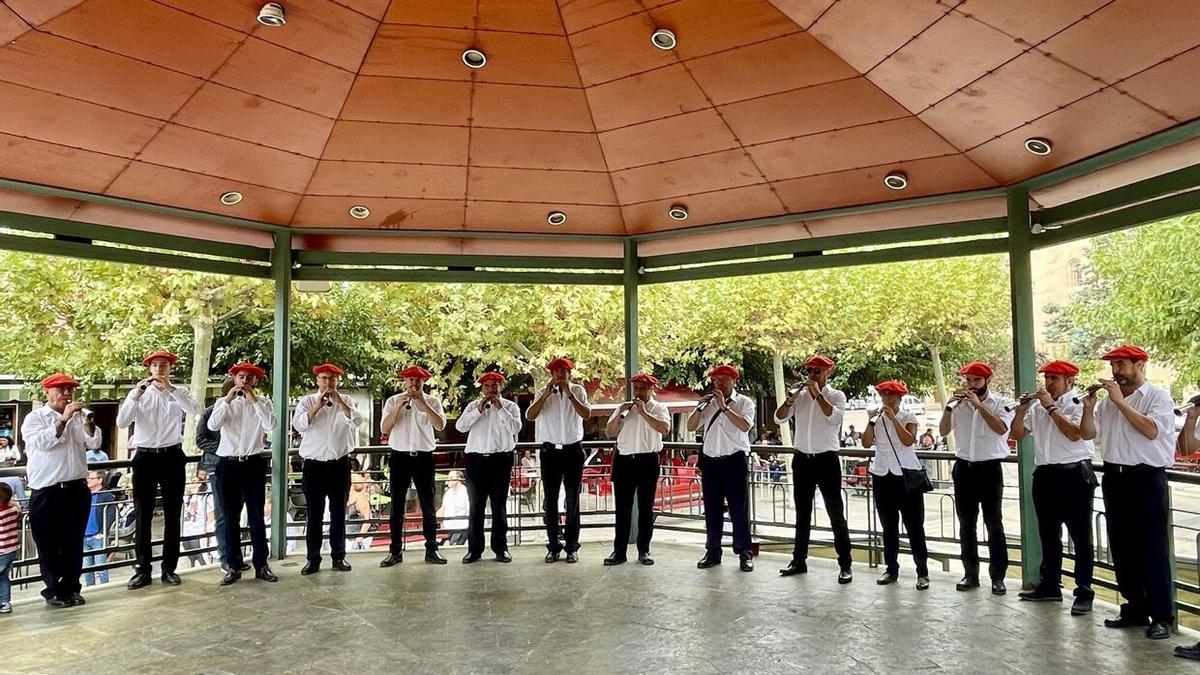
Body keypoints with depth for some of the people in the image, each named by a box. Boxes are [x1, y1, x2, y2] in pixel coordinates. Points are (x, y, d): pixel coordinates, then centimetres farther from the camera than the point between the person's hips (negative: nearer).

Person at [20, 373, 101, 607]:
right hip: (46, 492, -3)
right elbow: (42, 442, -15)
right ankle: (53, 590, 16)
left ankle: (71, 588, 19)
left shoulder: (78, 417, 12)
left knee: (74, 542, 9)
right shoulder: (35, 418, 2)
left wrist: (87, 420, -12)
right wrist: (63, 419, -20)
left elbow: (95, 443, 2)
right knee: (49, 544, 4)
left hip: (77, 489, 3)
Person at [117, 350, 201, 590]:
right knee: (142, 516, 5)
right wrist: (135, 396, -19)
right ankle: (142, 570, 15)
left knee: (172, 515, 6)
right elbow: (121, 422, -7)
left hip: (171, 456, 0)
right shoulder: (138, 392, 5)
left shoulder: (179, 392, 4)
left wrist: (170, 389, -23)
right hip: (145, 457, 0)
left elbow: (195, 410, -17)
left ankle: (169, 568, 17)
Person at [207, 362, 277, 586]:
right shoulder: (223, 402, 6)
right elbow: (213, 425, -11)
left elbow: (271, 425, -15)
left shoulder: (263, 402, 3)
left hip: (254, 464, -1)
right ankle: (233, 566, 16)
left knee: (256, 516, 4)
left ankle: (261, 565, 11)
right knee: (231, 517, 7)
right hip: (228, 464, 1)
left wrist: (254, 400, -15)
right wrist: (228, 399, -16)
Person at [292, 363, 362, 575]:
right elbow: (298, 425, -11)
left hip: (340, 464, 1)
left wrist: (339, 400, -19)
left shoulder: (346, 401, 6)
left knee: (338, 513, 9)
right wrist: (318, 405, -19)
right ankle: (312, 559, 13)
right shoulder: (307, 401, 4)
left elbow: (357, 421, -11)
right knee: (314, 515, 5)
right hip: (313, 465, -1)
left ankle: (338, 556, 17)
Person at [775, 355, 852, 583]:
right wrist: (790, 398, -14)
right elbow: (779, 419, -1)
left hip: (827, 460, -4)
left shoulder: (836, 395, -2)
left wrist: (818, 394, -19)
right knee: (802, 513, 12)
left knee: (836, 514, 0)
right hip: (802, 460, 4)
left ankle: (845, 565, 7)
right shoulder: (799, 395, 6)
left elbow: (834, 417, -21)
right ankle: (799, 560, 22)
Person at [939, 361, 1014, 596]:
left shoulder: (1001, 403, -3)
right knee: (966, 525, 9)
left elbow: (1001, 428, -19)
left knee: (994, 524, 1)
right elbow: (943, 431, 0)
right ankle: (970, 574, 19)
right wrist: (949, 406, -13)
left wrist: (979, 405, -21)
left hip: (990, 468, -4)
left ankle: (997, 577, 9)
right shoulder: (959, 404, 6)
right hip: (964, 468, 4)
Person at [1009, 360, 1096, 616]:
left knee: (1080, 535, 0)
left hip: (1074, 474, -7)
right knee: (1048, 534, 14)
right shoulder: (1037, 405, 12)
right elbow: (1017, 434, 13)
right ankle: (1050, 585, 25)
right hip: (1044, 475, 7)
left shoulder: (1079, 402, -6)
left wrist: (1051, 406, -16)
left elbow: (1075, 434, -21)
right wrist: (1021, 410, -1)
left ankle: (1084, 592, 6)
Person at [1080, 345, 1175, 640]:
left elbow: (1151, 431, -21)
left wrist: (1120, 402, -19)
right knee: (1122, 547, 11)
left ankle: (1161, 616, 8)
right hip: (1115, 477, 6)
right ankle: (1135, 608, 23)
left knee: (1151, 548, -1)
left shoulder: (1158, 396, -5)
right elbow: (1088, 433, 10)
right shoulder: (1108, 400, 11)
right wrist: (1088, 407, -5)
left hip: (1146, 478, -6)